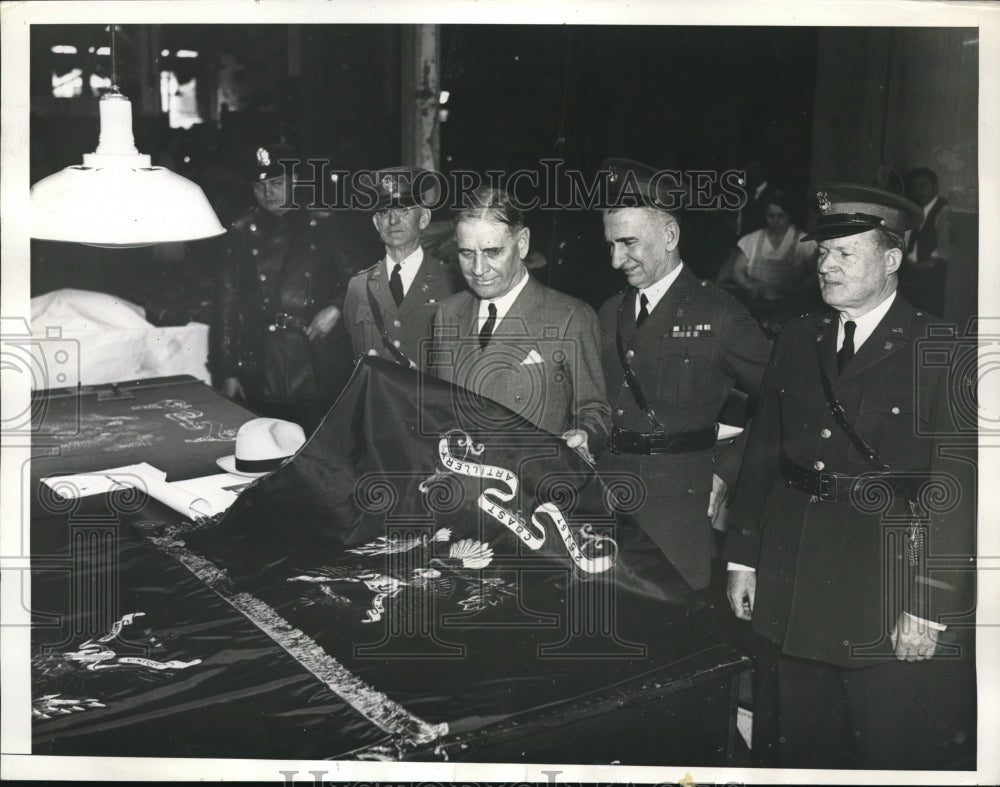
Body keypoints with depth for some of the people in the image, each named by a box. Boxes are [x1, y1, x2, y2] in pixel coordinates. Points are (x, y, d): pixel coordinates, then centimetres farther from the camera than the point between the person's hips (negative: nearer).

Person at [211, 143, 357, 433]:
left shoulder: (324, 226, 8)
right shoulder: (241, 233, 10)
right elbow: (226, 303, 8)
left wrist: (336, 308, -9)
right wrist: (227, 372, 3)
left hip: (321, 368, 0)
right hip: (261, 372, 1)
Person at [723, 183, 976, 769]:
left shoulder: (943, 352, -9)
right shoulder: (798, 340, 8)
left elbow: (957, 487, -13)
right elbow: (763, 454, 10)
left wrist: (930, 607, -16)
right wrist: (742, 557, 8)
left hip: (887, 588, -5)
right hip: (796, 588, 5)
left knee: (896, 753, 10)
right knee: (806, 749, 17)